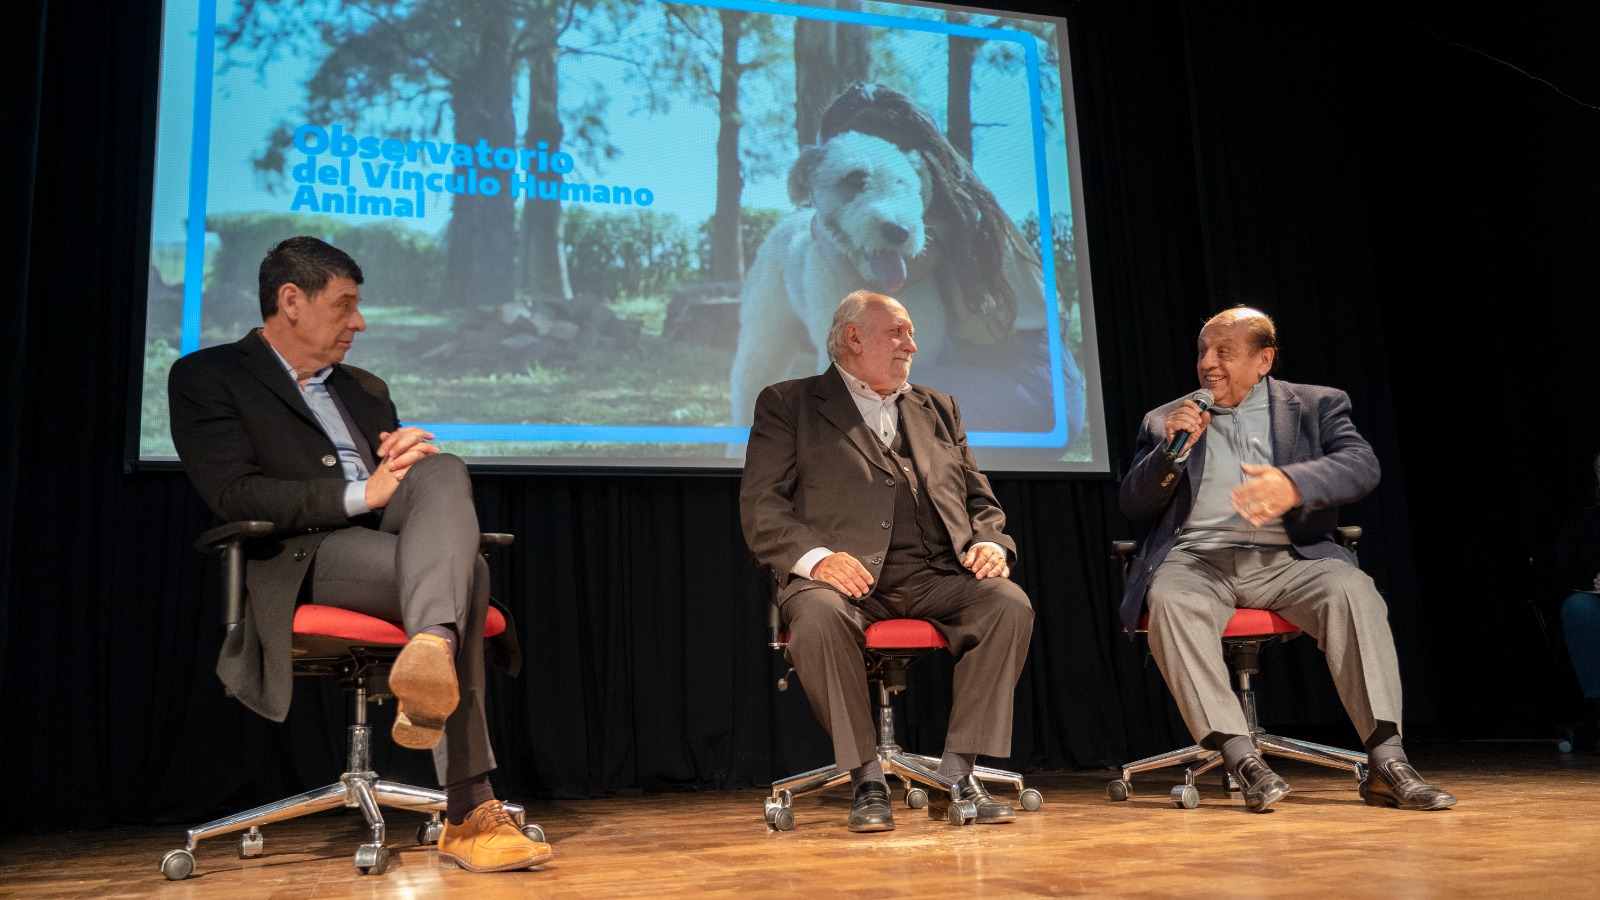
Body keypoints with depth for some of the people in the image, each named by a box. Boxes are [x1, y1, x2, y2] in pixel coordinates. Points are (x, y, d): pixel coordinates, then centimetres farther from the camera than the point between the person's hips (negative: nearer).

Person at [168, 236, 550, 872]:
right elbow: (232, 495, -7)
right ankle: (470, 815, -41)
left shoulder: (366, 389, 30)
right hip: (303, 558, -6)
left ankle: (431, 652, -52)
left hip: (392, 537, 6)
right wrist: (359, 495, -16)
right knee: (464, 573, -33)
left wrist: (419, 453, -1)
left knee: (443, 470, -29)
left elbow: (431, 483, 25)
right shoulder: (206, 377, 9)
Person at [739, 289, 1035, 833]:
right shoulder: (788, 404, 12)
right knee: (818, 616, -36)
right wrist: (814, 556, -19)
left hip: (933, 577, 4)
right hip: (844, 574, -3)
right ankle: (867, 779, -19)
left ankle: (956, 776, -16)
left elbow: (980, 501, 24)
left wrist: (989, 544, 0)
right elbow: (760, 507, 1)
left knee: (1010, 602, -24)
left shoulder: (938, 409, 26)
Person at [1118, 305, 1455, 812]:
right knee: (1170, 600, -33)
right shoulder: (1165, 421, 19)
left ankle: (1386, 762, -27)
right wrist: (1172, 451, -4)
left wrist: (1293, 483, -22)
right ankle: (1242, 759, -33)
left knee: (1353, 589, -30)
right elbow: (1134, 508, 13)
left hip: (1285, 558, 0)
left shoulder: (1316, 405, 16)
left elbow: (1362, 466, -2)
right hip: (1198, 559, 0)